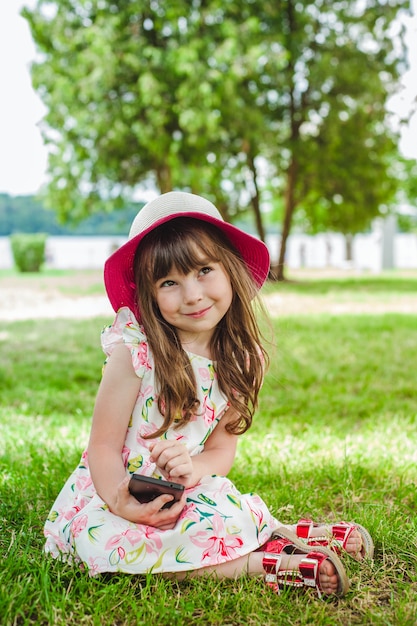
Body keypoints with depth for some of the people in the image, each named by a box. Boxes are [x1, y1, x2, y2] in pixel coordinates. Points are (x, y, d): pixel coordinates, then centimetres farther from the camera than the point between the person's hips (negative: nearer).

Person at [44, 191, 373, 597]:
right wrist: (121, 503, -32)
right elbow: (104, 445, -13)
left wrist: (193, 468, -24)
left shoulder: (239, 361, -4)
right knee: (103, 540, -35)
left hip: (187, 497, 3)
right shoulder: (135, 353, -18)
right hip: (112, 493, -3)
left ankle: (283, 534, -2)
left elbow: (222, 450, -1)